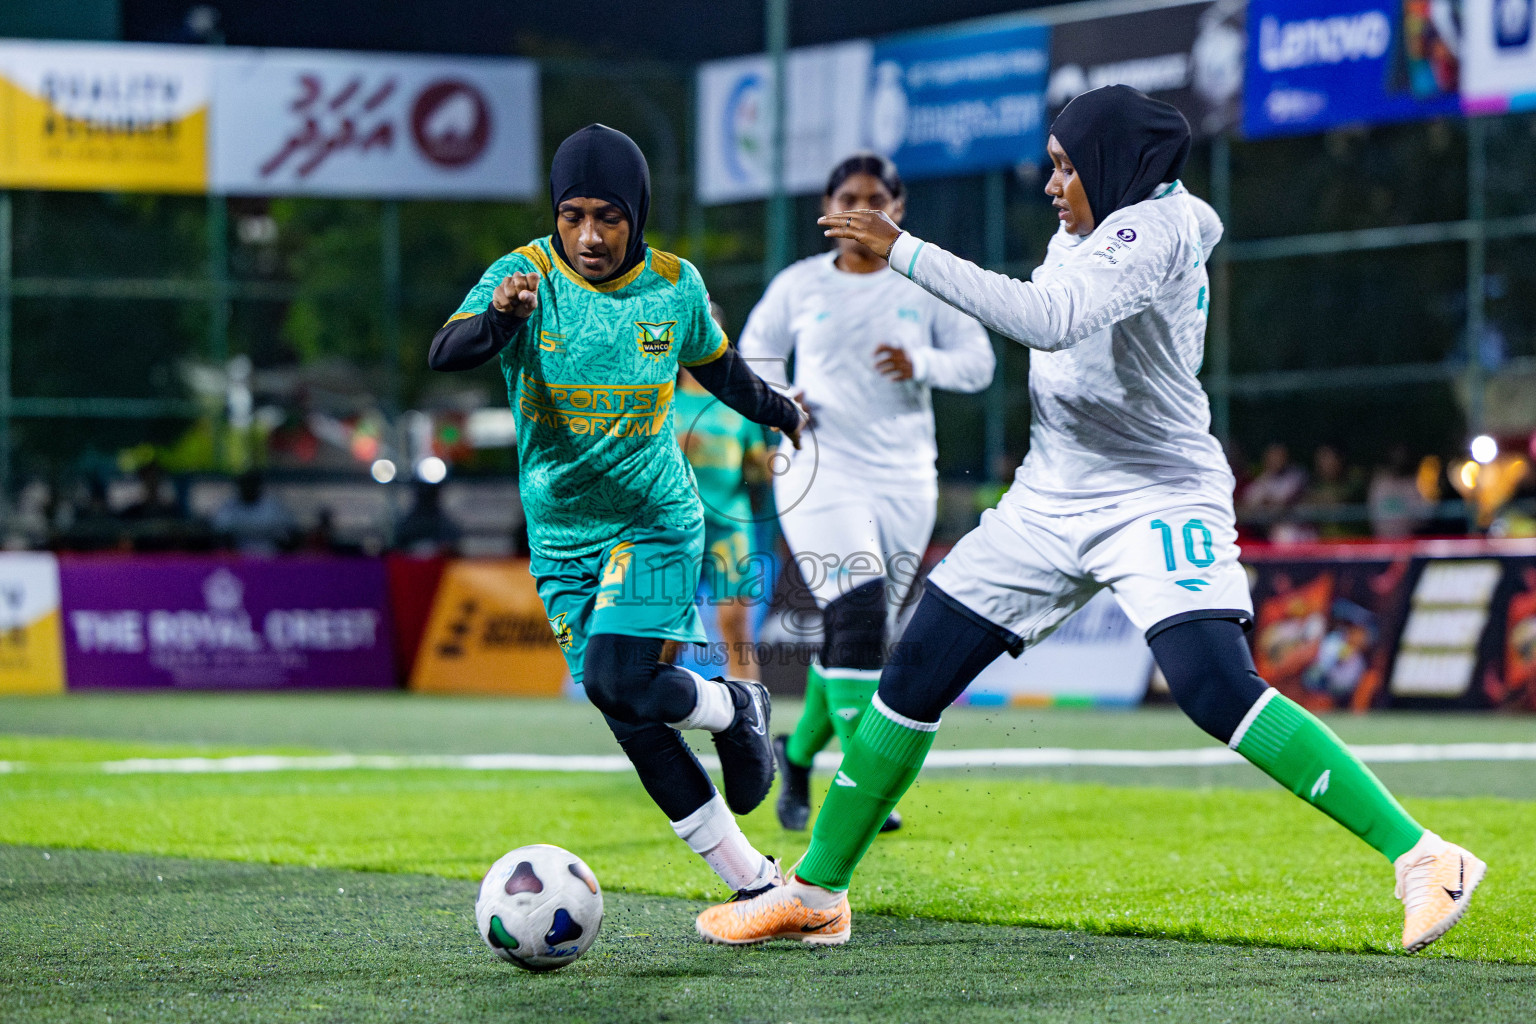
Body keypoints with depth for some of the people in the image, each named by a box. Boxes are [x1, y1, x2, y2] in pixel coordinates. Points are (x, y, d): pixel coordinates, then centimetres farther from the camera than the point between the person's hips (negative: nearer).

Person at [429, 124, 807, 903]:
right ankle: (753, 881, 10)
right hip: (562, 537, 2)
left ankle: (735, 709, 8)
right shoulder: (527, 275, -12)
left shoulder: (674, 285, -7)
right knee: (631, 722, 0)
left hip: (657, 521, -2)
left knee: (616, 679, -24)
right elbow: (444, 354, -30)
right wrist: (500, 318, -50)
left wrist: (782, 413, 30)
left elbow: (718, 368, 15)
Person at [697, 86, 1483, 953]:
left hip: (1160, 498, -8)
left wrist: (905, 251, -31)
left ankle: (1425, 858, -21)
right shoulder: (1084, 237, 10)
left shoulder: (1155, 229, -17)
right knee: (915, 678, 4)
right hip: (1053, 499, 8)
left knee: (1220, 693, -26)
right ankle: (817, 893, 14)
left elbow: (1051, 319, -31)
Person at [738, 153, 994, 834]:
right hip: (822, 472, -3)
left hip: (904, 479, 3)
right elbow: (756, 349, 17)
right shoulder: (798, 286, 4)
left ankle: (798, 753, 33)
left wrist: (922, 364, -15)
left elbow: (978, 362, 5)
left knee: (864, 636, 8)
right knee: (857, 619, -20)